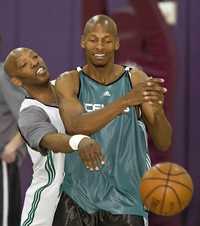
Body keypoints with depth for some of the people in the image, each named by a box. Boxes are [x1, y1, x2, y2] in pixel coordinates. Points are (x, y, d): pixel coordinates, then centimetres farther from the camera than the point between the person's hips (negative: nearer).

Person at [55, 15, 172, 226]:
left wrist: (158, 110, -27)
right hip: (78, 195, 0)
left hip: (124, 198, 0)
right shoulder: (69, 82, -3)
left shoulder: (136, 80, -1)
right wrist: (126, 101, -34)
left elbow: (164, 144, -5)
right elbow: (75, 127, -23)